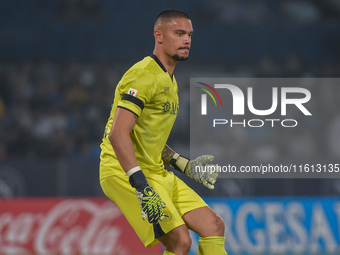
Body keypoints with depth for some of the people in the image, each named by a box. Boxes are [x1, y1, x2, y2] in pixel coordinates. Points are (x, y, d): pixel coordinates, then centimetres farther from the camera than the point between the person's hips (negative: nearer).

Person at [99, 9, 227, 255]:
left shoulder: (169, 80, 19)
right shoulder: (144, 75, -14)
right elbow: (118, 134, -25)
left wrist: (185, 165, 20)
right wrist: (141, 187, -32)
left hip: (156, 172, 10)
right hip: (126, 173, -10)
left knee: (214, 225, 1)